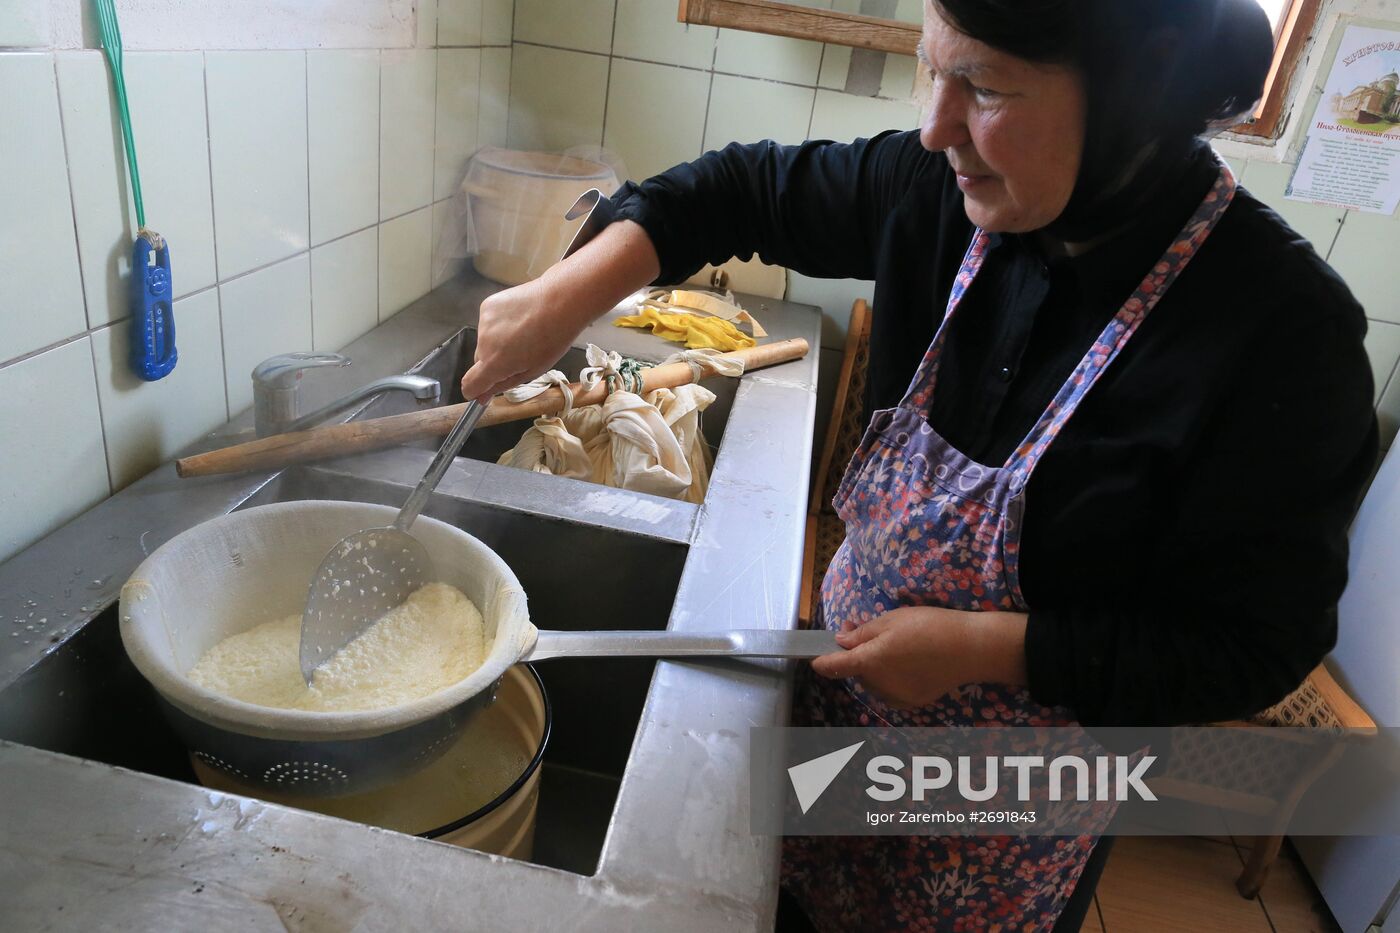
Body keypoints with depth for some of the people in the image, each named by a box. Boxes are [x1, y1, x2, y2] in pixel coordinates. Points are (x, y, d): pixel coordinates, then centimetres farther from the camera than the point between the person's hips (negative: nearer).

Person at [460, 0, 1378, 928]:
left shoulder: (1282, 332, -28)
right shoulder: (948, 192, -16)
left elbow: (1256, 648, -21)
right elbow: (755, 188, -5)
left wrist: (981, 646, -25)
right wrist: (567, 295, -16)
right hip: (855, 675, 4)